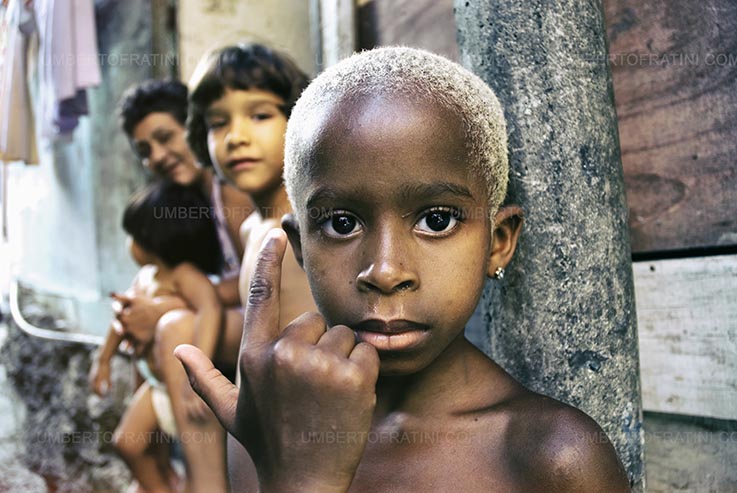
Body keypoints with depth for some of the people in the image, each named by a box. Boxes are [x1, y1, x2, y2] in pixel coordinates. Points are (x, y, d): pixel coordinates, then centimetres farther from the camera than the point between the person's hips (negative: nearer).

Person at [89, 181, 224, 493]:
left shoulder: (184, 275, -30)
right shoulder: (145, 277, -4)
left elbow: (211, 309, -49)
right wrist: (103, 359, 22)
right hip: (158, 384, 8)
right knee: (127, 442, 21)